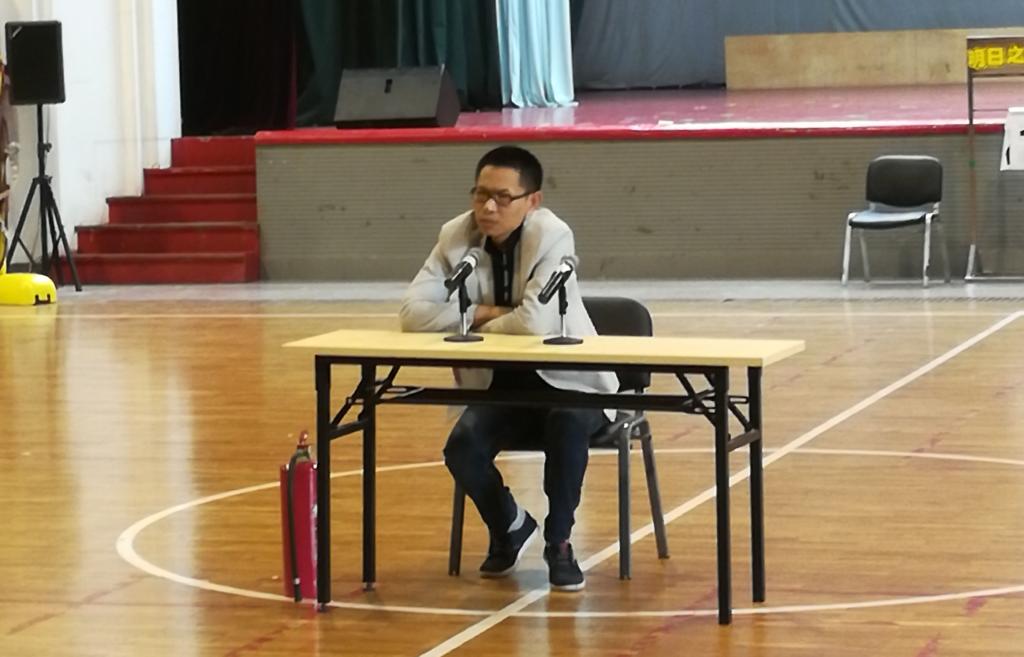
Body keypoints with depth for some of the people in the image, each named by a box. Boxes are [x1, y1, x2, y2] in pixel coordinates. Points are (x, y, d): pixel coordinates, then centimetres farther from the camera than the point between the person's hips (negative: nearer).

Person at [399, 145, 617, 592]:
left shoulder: (552, 236, -19)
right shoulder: (456, 236, -5)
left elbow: (535, 321, -32)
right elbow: (413, 312, -10)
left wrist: (479, 325, -14)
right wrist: (482, 313, -18)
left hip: (566, 380, -4)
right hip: (498, 385, 4)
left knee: (567, 424, -36)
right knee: (462, 449, -23)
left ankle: (558, 542, -13)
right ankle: (510, 526, 10)